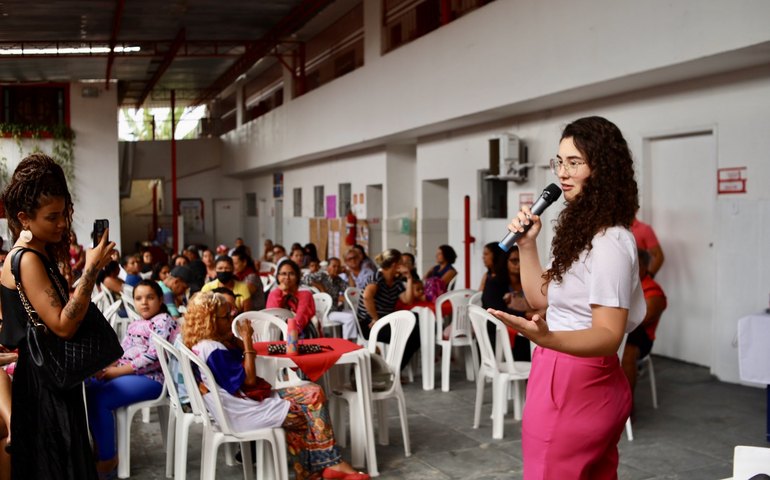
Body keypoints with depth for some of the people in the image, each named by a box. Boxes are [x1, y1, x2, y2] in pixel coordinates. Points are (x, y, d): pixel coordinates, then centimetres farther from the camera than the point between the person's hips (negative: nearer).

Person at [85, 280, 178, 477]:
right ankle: (98, 447, 2)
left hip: (150, 378, -9)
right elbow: (122, 350, 18)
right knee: (86, 391, -9)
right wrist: (107, 366, -5)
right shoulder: (135, 324, 21)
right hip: (124, 373, 9)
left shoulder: (164, 321, -7)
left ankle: (108, 459, -11)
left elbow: (154, 356, -17)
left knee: (98, 399, -25)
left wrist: (118, 371, -18)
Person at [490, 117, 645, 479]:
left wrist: (545, 338, -44)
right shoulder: (583, 231, 11)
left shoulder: (609, 241, -20)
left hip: (577, 385, -10)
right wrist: (527, 245, 4)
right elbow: (541, 297, 16)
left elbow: (609, 335, -27)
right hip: (567, 378, 10)